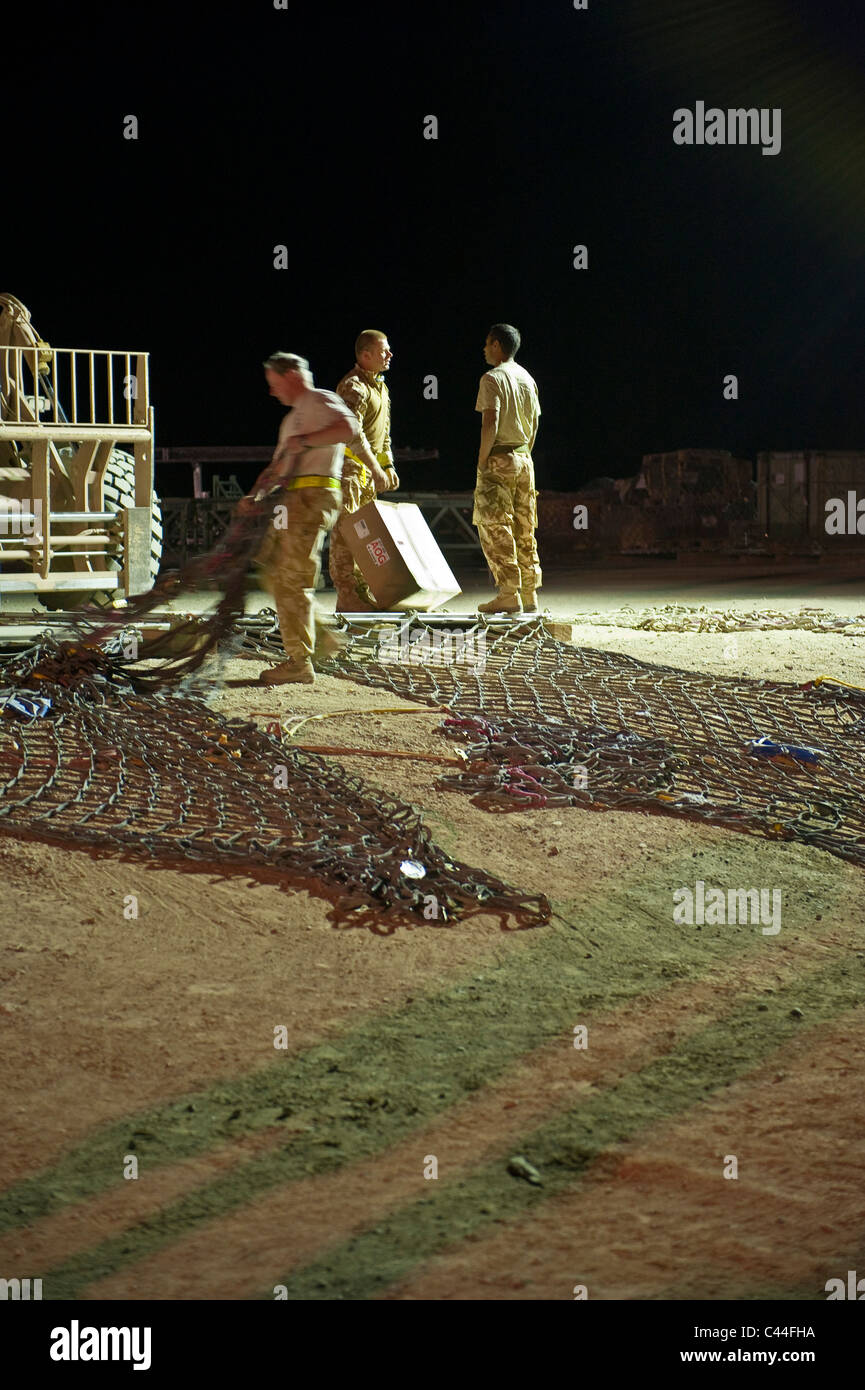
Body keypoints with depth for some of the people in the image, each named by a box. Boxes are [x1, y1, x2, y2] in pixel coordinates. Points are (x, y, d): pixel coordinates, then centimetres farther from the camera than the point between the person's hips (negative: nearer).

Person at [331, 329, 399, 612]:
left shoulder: (380, 386, 15)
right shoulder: (353, 387, -17)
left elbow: (383, 432, 23)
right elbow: (352, 433, -27)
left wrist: (388, 466, 15)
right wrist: (376, 469, -30)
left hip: (367, 466, 10)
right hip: (345, 464, -10)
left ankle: (361, 592, 16)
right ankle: (348, 598, -11)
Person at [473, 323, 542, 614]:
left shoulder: (493, 378, -10)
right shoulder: (527, 379, 14)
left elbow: (491, 423, -19)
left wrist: (482, 461, -13)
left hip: (499, 459, -8)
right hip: (523, 459, 8)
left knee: (495, 529, -6)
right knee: (524, 530, 10)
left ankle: (508, 595, -11)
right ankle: (529, 594, 12)